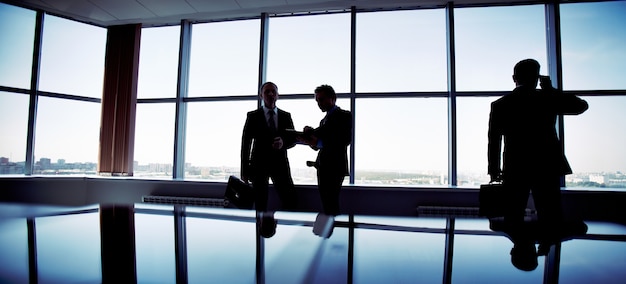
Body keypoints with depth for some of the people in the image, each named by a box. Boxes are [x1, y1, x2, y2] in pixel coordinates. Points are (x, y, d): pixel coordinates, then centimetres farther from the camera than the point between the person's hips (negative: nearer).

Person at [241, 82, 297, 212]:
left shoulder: (286, 116, 10)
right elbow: (245, 143, 2)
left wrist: (283, 142, -16)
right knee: (260, 204, 3)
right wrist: (244, 170, -2)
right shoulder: (253, 116, 3)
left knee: (290, 201, -2)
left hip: (280, 163, 2)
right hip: (259, 164, -1)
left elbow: (293, 139, 9)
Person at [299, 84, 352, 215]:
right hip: (322, 167, 8)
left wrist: (317, 143, -22)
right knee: (326, 204, 7)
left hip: (335, 167, -7)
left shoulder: (344, 115, -4)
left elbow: (346, 140, -18)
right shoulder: (324, 119, 21)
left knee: (331, 205, -10)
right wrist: (310, 140, -4)